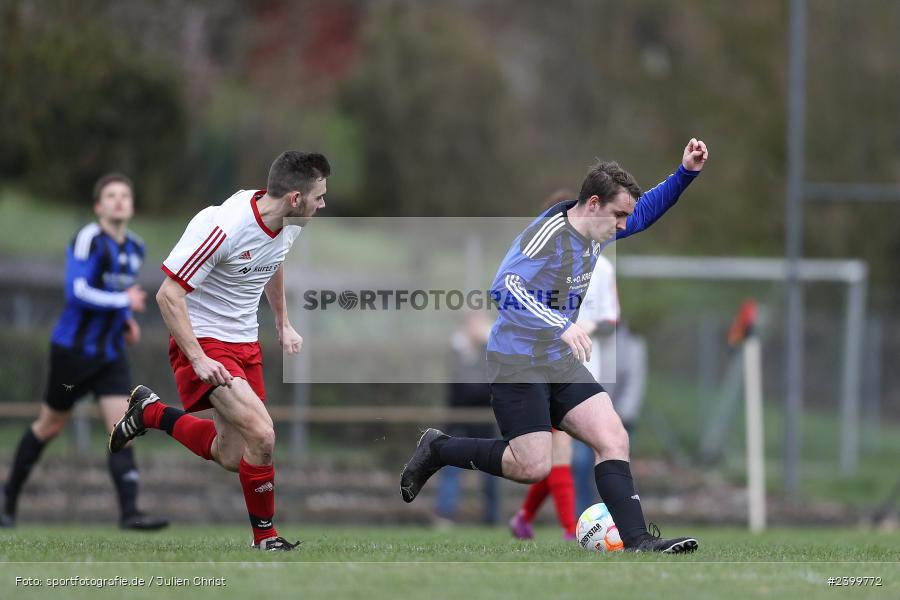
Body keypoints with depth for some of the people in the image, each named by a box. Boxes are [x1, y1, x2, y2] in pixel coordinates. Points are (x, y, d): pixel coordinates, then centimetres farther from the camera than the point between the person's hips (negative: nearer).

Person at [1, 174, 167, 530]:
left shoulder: (135, 249, 9)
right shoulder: (88, 240, -15)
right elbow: (77, 292, -26)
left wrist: (126, 321, 9)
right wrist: (125, 302, -20)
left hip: (111, 353, 6)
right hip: (73, 349, -6)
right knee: (50, 426, 9)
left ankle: (129, 512, -16)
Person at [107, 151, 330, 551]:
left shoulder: (288, 225, -3)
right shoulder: (222, 228, -27)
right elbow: (168, 295, -23)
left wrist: (282, 324, 24)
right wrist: (198, 359, -27)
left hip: (245, 344, 8)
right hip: (203, 341, -8)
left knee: (231, 457, 9)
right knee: (261, 434, -24)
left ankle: (150, 413, 31)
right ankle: (265, 537, -5)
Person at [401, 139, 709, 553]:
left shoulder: (595, 230, 5)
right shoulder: (548, 234, -22)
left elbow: (646, 211, 22)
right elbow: (504, 288, -33)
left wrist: (686, 173, 7)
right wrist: (562, 325, -41)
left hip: (561, 363, 8)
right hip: (518, 362, -8)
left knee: (613, 439, -6)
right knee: (532, 467, -13)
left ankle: (638, 542, -9)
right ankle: (438, 450, 7)